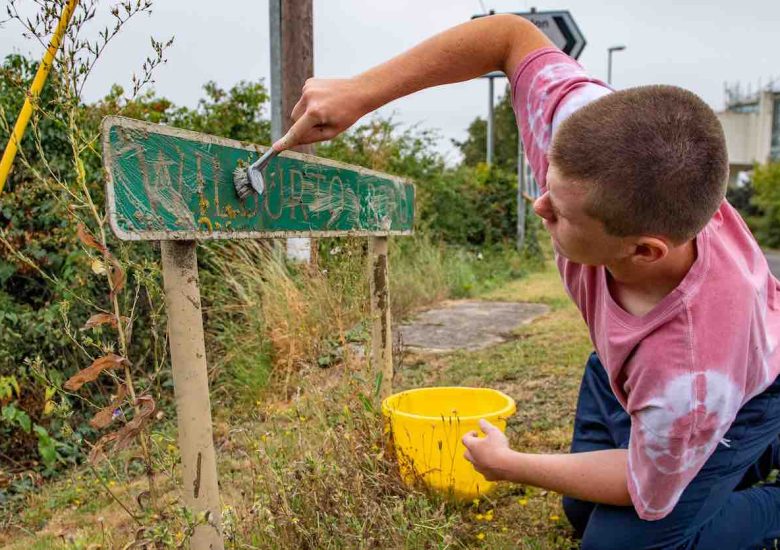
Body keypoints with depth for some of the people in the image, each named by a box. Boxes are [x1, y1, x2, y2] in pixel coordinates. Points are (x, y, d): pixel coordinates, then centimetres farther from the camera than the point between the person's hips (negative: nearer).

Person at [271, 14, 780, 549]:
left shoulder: (692, 378, -46)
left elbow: (644, 492, -25)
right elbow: (513, 34, -25)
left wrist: (508, 464, -14)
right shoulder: (597, 139, -39)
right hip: (625, 363, 5)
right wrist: (359, 92, -29)